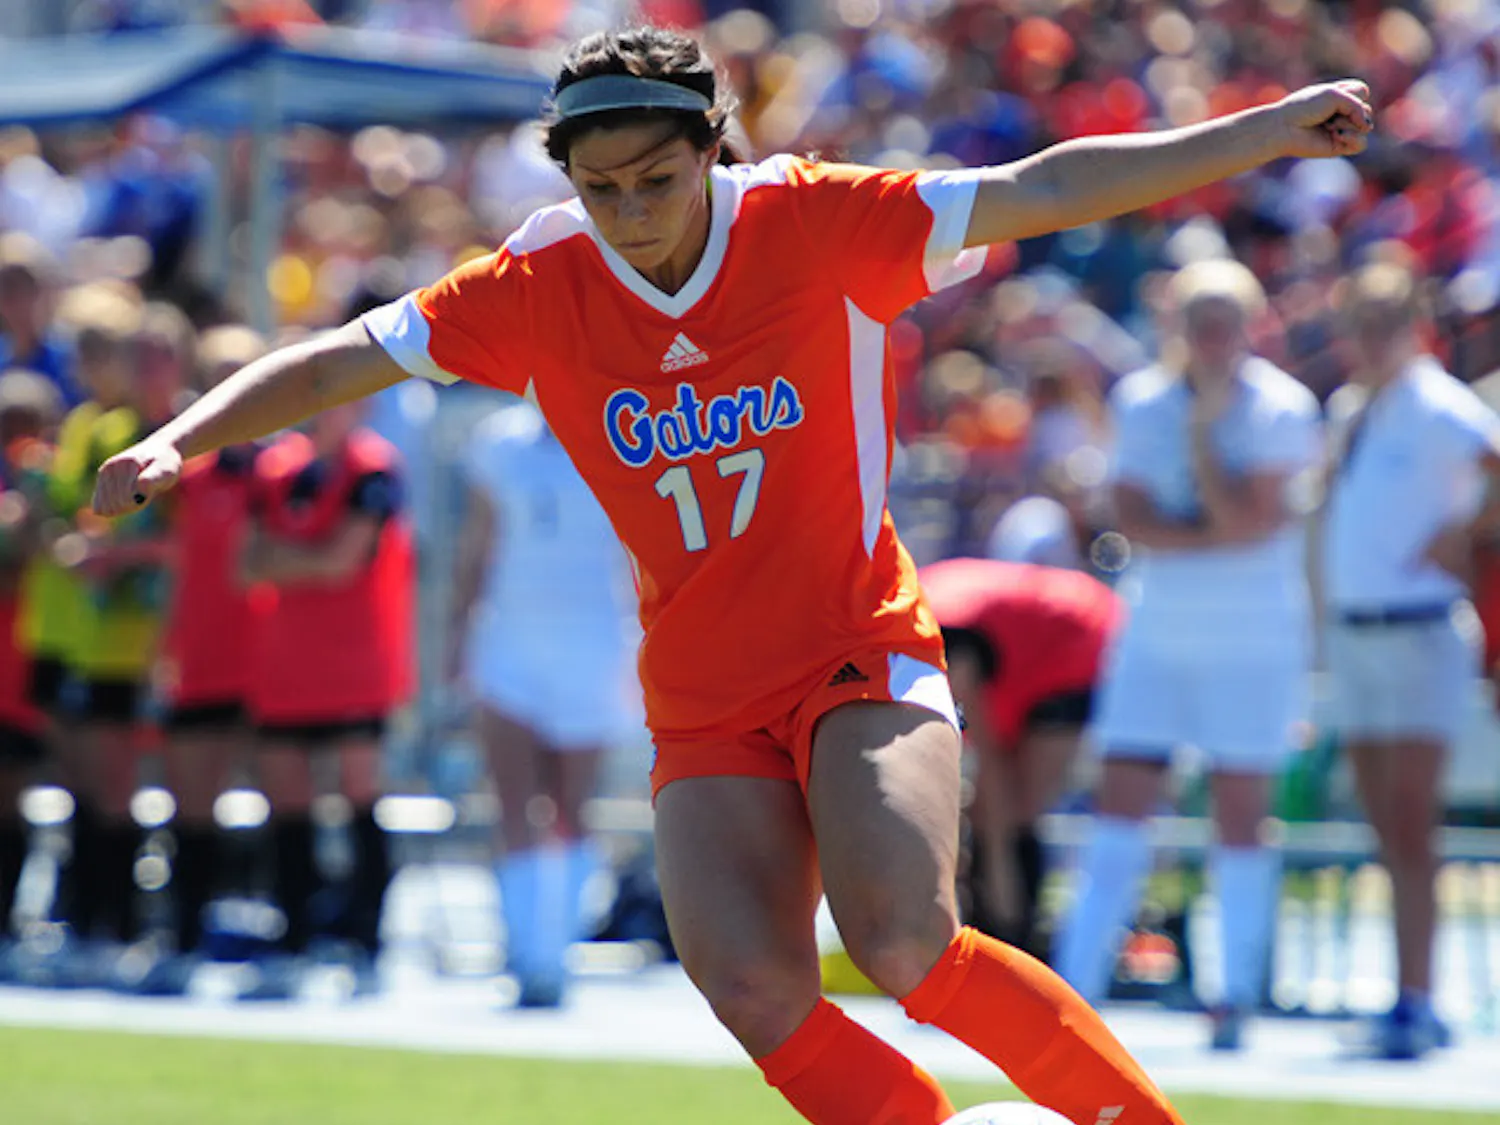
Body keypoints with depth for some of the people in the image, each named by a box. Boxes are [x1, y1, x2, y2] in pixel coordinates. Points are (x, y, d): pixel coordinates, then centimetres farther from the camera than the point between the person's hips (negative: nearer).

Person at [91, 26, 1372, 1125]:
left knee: (904, 947, -25)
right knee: (759, 998, -17)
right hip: (704, 711, 3)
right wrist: (180, 441, -10)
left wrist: (1264, 131, -14)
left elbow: (1044, 189, -9)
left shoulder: (813, 224, -8)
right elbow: (341, 361, 4)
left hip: (861, 659, -3)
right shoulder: (538, 287, -2)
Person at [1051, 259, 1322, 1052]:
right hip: (1157, 635, 3)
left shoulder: (1280, 408, -8)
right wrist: (1223, 534, -16)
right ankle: (1073, 991, 0)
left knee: (1241, 820, 0)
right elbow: (1132, 519, -7)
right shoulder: (1141, 401, 3)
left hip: (1255, 642, -3)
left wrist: (1202, 429, -14)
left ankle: (1235, 1000, 8)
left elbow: (1242, 519, -18)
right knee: (1119, 810, -1)